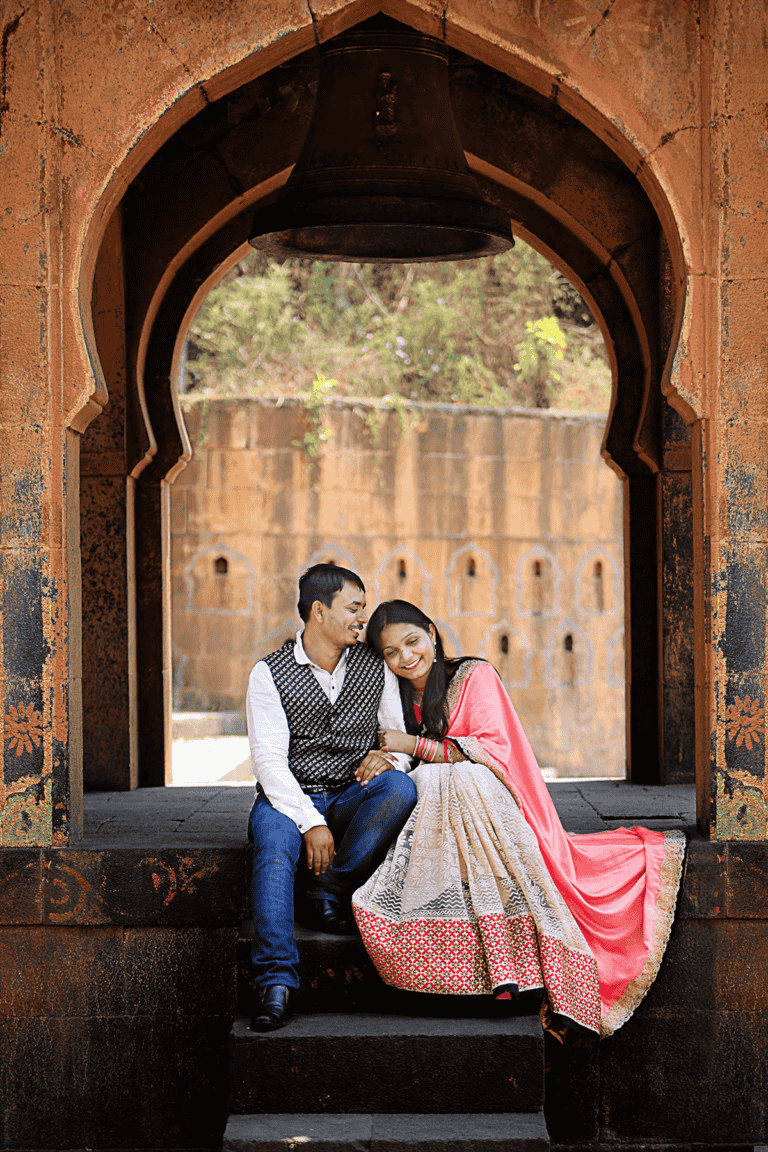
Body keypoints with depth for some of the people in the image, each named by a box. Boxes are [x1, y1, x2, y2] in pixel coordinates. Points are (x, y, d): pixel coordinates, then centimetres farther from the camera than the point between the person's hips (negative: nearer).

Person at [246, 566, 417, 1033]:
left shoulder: (375, 668, 9)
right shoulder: (269, 674, -2)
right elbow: (269, 759, -10)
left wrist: (386, 757, -16)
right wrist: (310, 822, -23)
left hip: (352, 798, 3)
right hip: (289, 799, -3)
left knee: (400, 787, -29)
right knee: (274, 848, -35)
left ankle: (329, 891, -21)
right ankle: (277, 982, -42)